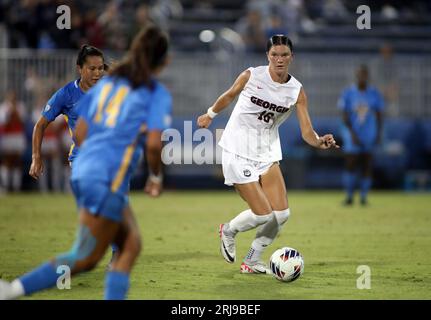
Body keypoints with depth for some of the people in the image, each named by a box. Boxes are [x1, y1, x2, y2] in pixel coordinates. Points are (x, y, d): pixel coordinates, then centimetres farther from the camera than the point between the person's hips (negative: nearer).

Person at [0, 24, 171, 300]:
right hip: (108, 180, -8)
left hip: (83, 171, 8)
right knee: (85, 259, -1)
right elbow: (154, 144, -14)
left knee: (131, 245, 13)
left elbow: (80, 133, 13)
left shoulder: (108, 81, 15)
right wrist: (156, 175, 4)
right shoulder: (157, 94, -4)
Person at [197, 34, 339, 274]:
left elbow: (306, 131, -11)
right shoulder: (251, 76, -11)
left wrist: (320, 142, -33)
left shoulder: (296, 91, -5)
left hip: (267, 153, 4)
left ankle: (252, 261, 14)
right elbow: (229, 95, 10)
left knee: (281, 213, -7)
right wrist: (210, 114, 24)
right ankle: (228, 231, 21)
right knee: (263, 215, -12)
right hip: (238, 151, -4)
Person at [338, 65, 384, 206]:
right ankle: (349, 196, 4)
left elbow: (379, 114, 9)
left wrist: (379, 134, 1)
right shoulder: (348, 93, -3)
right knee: (351, 166, -6)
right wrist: (352, 133, -14)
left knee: (367, 166, 0)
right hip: (353, 136, -2)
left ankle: (364, 197, 7)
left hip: (369, 138, 2)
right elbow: (344, 116, -5)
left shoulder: (374, 94, 3)